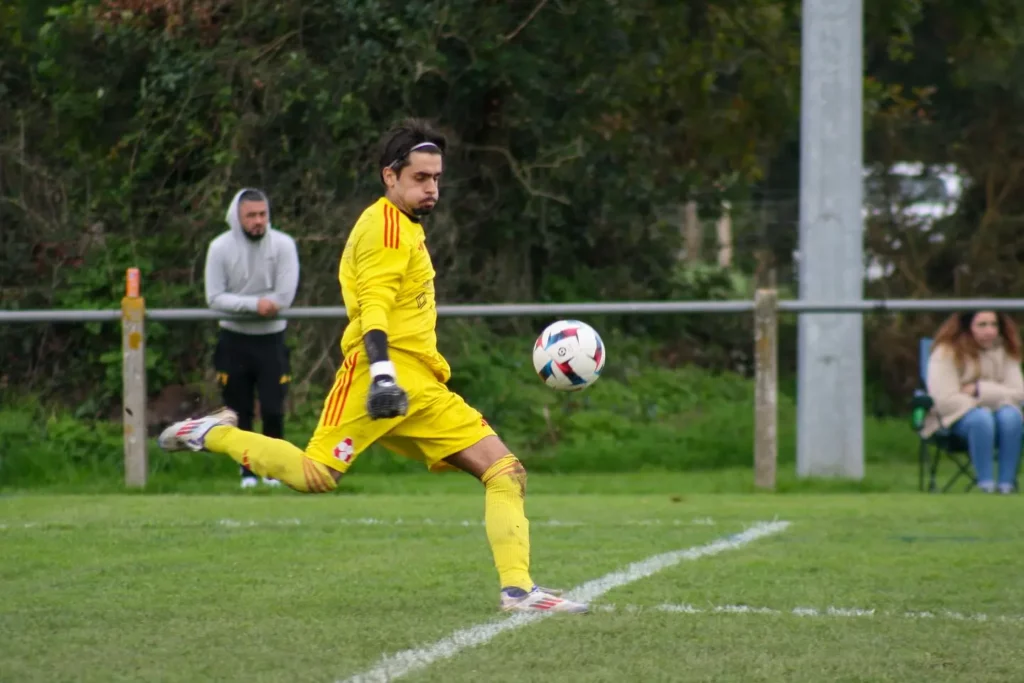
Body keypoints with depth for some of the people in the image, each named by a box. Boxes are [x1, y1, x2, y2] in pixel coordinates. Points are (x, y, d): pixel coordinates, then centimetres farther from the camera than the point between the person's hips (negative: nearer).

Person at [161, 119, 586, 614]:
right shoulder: (387, 224, -4)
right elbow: (374, 304, -18)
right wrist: (382, 374, -30)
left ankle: (517, 589, -8)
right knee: (316, 476, -21)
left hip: (422, 390, 10)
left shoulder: (407, 229, 26)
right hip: (387, 375, -9)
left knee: (505, 472, -2)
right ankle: (216, 435, 1)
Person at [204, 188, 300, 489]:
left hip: (271, 339, -1)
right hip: (233, 340, 1)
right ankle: (248, 471, 16)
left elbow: (284, 297, -14)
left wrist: (238, 304, -13)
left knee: (273, 410, -5)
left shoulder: (283, 245, -8)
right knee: (239, 411, 5)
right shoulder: (220, 247, -5)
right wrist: (254, 303, -23)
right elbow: (214, 298, -11)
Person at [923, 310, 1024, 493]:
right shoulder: (946, 353, -4)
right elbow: (945, 400, -14)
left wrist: (980, 390, -15)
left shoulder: (1004, 352, 8)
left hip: (996, 411, 3)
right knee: (981, 418, -37)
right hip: (954, 418, -3)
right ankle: (986, 485, -38)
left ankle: (1006, 485, -34)